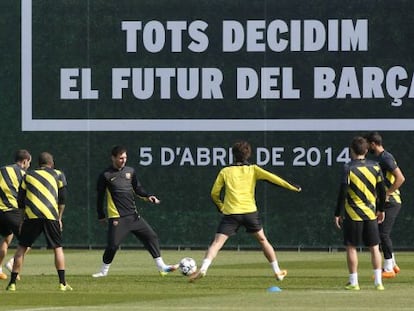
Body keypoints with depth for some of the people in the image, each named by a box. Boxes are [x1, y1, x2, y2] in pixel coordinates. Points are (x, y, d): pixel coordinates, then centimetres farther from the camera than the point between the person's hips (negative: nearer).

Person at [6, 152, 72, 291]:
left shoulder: (28, 176, 20)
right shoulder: (58, 175, 17)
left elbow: (20, 201, 16)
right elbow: (62, 199, 12)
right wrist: (59, 218, 20)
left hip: (31, 215, 1)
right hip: (51, 215, -1)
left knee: (22, 247, 9)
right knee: (58, 247, 11)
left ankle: (12, 283, 4)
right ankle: (62, 283, 3)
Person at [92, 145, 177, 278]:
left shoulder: (130, 171, 9)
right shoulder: (106, 175, -5)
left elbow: (137, 188, 19)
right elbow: (100, 196, 1)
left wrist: (147, 196, 0)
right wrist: (101, 215, 3)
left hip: (133, 215, 5)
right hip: (117, 217, -5)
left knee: (151, 236, 0)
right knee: (113, 245, -12)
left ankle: (161, 267, 5)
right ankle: (104, 270, 10)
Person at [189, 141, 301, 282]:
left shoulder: (225, 171, 9)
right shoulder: (253, 169, 8)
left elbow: (214, 193, 9)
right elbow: (271, 177, -1)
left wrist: (220, 206, 26)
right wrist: (291, 186, 4)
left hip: (230, 212, -1)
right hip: (250, 211, 1)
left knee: (217, 242, -8)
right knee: (262, 240, 20)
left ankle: (203, 268, -30)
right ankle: (277, 272, 24)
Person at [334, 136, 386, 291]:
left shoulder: (348, 168, -10)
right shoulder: (375, 167, 2)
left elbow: (342, 193, -12)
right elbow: (382, 190, 7)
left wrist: (337, 214, -4)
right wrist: (381, 210, 19)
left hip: (353, 214, -3)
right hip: (371, 213, 3)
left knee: (351, 247, 5)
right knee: (374, 247, 9)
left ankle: (353, 282, 3)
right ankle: (378, 282, 5)